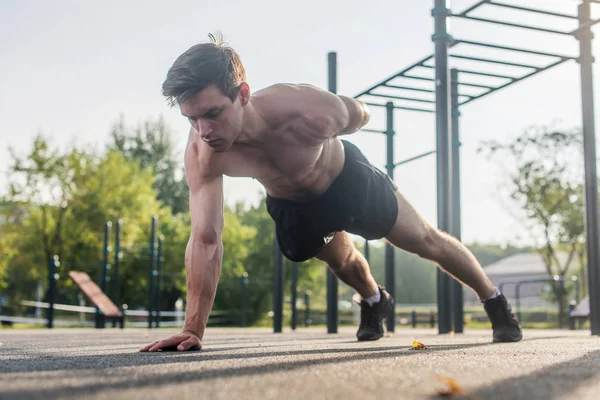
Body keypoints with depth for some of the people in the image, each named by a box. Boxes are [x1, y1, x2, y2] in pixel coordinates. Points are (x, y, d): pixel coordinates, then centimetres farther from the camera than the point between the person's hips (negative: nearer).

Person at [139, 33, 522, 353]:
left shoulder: (310, 111, -44)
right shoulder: (201, 153, -37)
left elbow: (359, 114, -18)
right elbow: (205, 239, -38)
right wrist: (193, 329, -42)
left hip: (348, 178, -2)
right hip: (290, 205, 3)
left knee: (426, 241, 13)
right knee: (341, 261, 27)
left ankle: (496, 302, 37)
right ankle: (375, 301, 62)